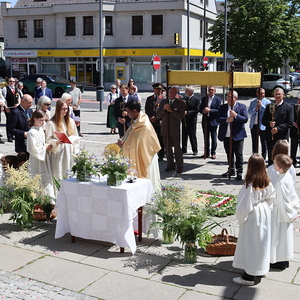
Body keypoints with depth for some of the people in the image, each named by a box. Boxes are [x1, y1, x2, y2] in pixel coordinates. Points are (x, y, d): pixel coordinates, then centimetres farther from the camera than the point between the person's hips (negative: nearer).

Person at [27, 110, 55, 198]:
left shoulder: (41, 130, 10)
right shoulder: (32, 132, -17)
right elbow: (33, 149, -20)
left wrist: (47, 146, 1)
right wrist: (45, 148, -13)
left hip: (44, 159, 9)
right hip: (37, 161, -9)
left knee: (47, 180, 12)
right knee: (39, 182, -3)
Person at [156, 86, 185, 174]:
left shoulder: (181, 103, -2)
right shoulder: (163, 101, 12)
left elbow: (181, 116, -12)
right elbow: (158, 116, 7)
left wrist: (171, 110, -18)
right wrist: (164, 109, -10)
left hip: (175, 129, -4)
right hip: (165, 129, 4)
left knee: (177, 148, -2)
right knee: (168, 148, 10)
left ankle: (180, 166, 8)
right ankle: (170, 165, 21)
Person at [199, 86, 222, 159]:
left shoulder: (218, 99, -1)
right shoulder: (204, 98, 11)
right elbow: (200, 109, 11)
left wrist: (210, 110, -19)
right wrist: (203, 111, -11)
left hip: (213, 121, -4)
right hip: (205, 121, 4)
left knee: (213, 138, 1)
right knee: (206, 138, 10)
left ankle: (213, 153, 10)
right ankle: (207, 153, 20)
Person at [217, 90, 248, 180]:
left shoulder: (242, 106, 2)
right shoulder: (223, 107, 10)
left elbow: (245, 119, -7)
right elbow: (218, 119, 0)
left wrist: (236, 115, -20)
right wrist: (227, 120, -16)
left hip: (237, 135, -4)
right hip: (226, 136, 4)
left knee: (238, 154, -2)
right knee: (229, 154, 14)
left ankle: (239, 172, 8)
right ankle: (231, 170, 27)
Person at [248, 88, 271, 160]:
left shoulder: (267, 102, -1)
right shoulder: (252, 102, 11)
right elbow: (249, 112, 3)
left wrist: (261, 105, -20)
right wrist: (255, 109, -14)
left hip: (262, 126, -4)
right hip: (253, 125, 4)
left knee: (264, 143, 3)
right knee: (254, 143, 12)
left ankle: (263, 158, 13)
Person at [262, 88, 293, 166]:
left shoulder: (288, 107, 0)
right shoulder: (269, 106, 10)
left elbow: (290, 123, -6)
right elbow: (263, 120, 10)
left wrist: (278, 128, -16)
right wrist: (269, 123, -12)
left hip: (282, 137, -3)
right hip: (270, 137, 3)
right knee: (270, 158, 7)